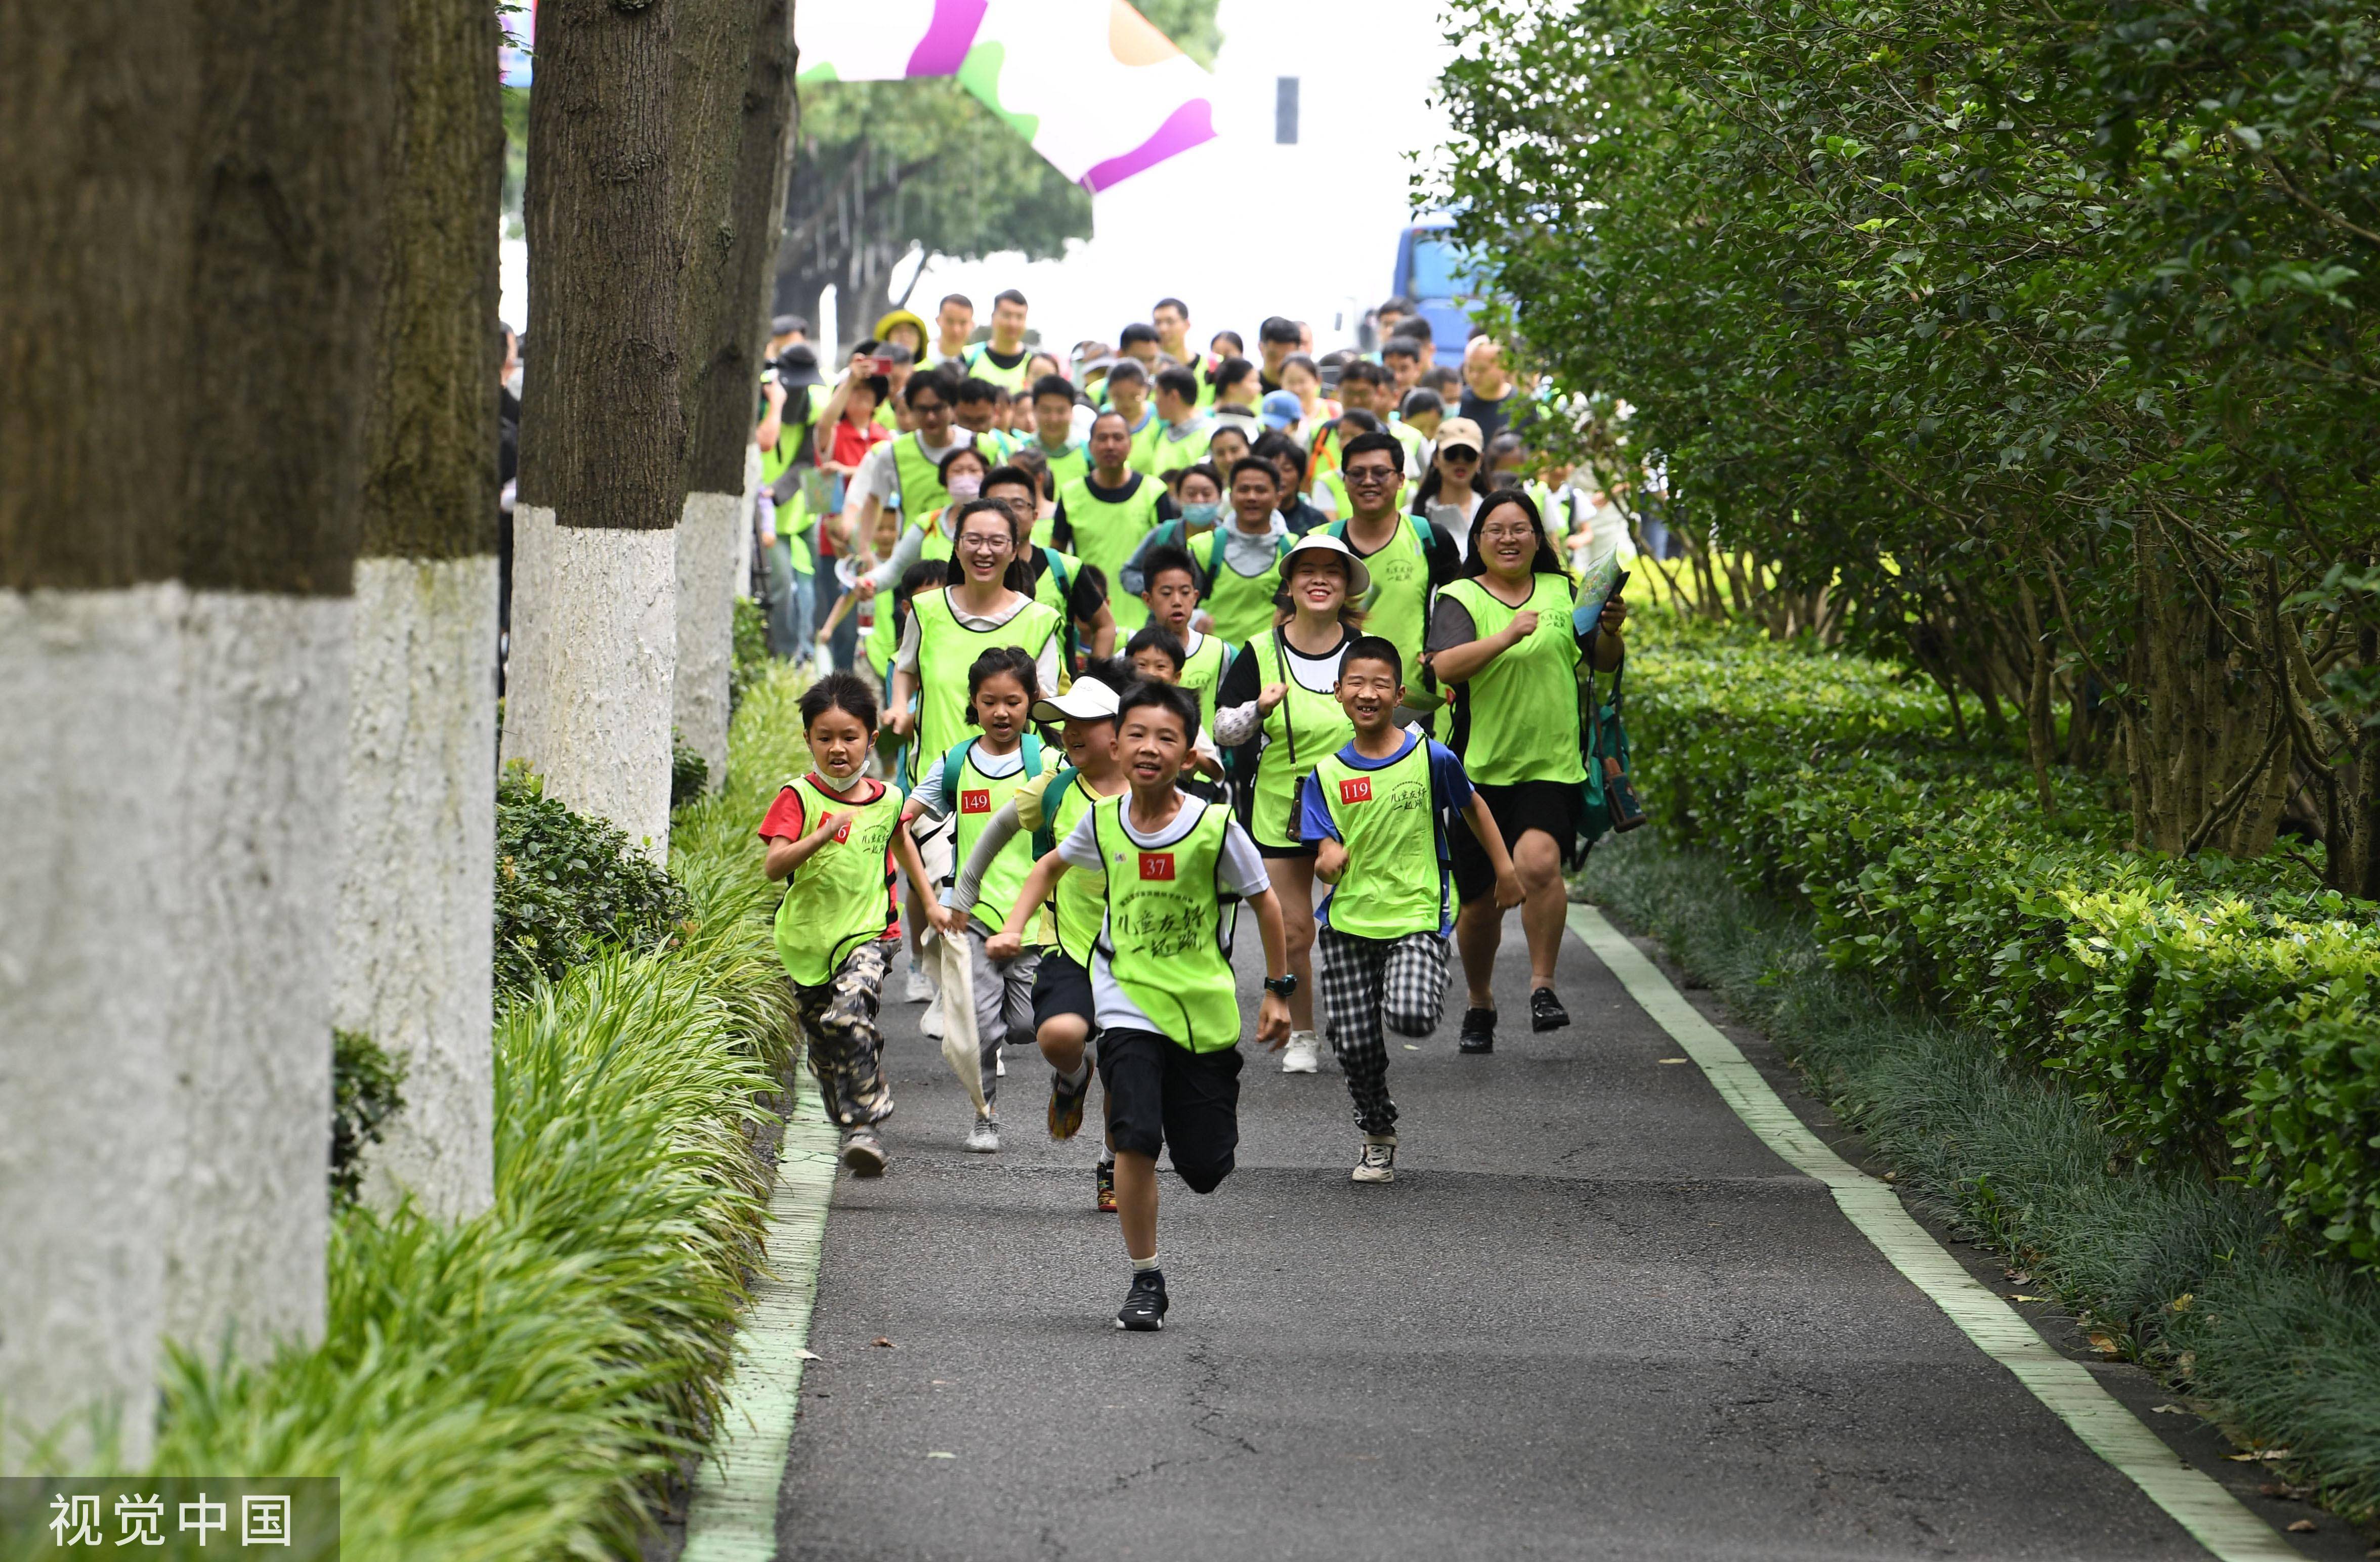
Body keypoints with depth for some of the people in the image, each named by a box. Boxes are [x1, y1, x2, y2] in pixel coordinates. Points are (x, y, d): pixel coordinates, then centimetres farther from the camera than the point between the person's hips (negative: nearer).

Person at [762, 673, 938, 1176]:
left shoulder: (886, 800, 2)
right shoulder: (799, 797, -7)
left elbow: (900, 841, 26)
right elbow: (773, 866, -19)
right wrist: (821, 837, -34)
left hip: (869, 931, -1)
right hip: (808, 936, 1)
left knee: (850, 1015, -26)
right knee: (823, 1046, 11)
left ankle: (866, 1127, -23)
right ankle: (849, 1124, 32)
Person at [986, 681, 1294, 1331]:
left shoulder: (1215, 827, -14)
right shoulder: (1102, 820, -6)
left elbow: (1265, 900, 1)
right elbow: (1052, 865, 17)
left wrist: (1278, 990, 4)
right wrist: (1013, 927, 4)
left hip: (1205, 1007, 0)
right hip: (1128, 996, 0)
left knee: (1206, 1169, 4)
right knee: (1136, 1138, -21)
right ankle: (1145, 1281, -6)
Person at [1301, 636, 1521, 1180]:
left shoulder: (1431, 758, -4)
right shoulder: (1327, 774, 2)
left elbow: (1472, 806, 13)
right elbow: (1326, 856, -1)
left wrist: (1505, 870, 17)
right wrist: (1330, 859, -25)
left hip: (1417, 916, -3)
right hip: (1348, 922, 3)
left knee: (1411, 1017, -26)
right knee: (1355, 1044, 1)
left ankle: (1405, 992, 13)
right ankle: (1378, 1139, 26)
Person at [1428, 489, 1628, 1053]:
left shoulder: (1562, 592, 10)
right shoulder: (1461, 599, 1)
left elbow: (1605, 663, 13)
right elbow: (1445, 667, -16)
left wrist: (1610, 631, -8)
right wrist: (1507, 637, -28)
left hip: (1553, 768, 0)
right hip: (1481, 769, 0)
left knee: (1539, 862, -26)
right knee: (1480, 901, 6)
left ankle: (1542, 986, -14)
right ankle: (1479, 1003, 30)